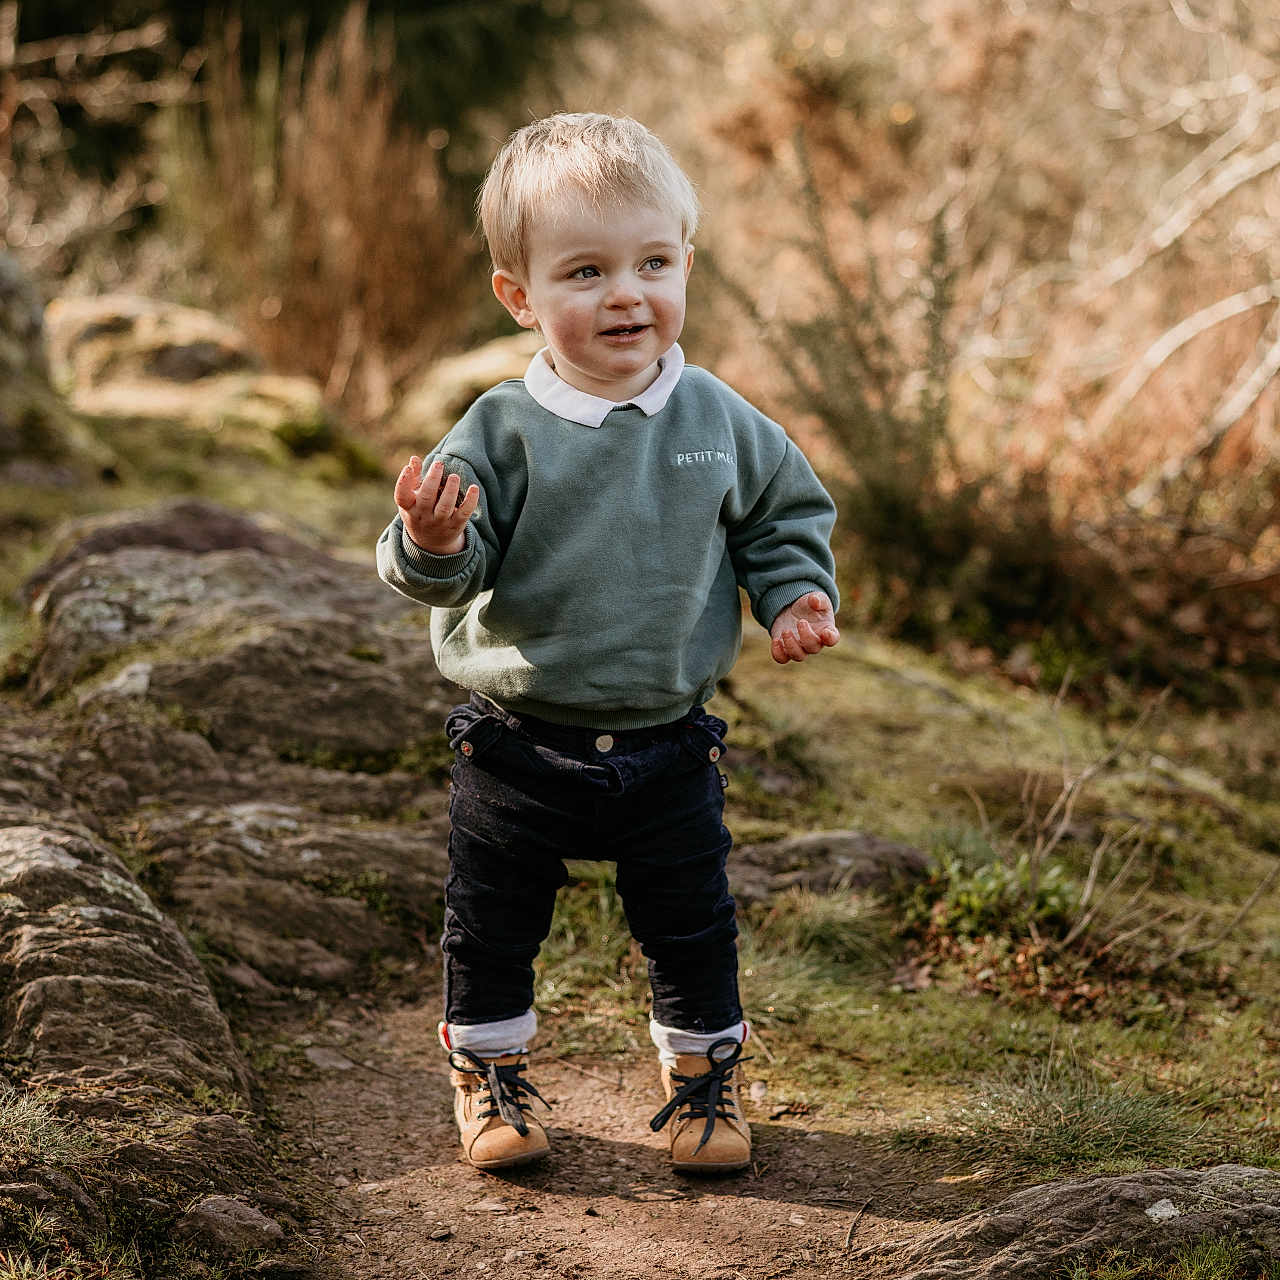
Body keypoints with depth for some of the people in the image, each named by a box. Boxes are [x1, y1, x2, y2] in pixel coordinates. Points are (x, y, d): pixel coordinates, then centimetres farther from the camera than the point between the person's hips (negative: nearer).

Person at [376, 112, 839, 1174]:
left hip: (669, 745, 2)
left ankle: (704, 1072, 36)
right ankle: (491, 1069, 36)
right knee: (493, 926, 13)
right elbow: (453, 567, -15)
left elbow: (787, 512, 11)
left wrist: (795, 593, -5)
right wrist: (432, 546, -36)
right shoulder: (503, 432, -13)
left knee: (691, 926, 14)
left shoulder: (718, 420, -5)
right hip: (521, 743, -1)